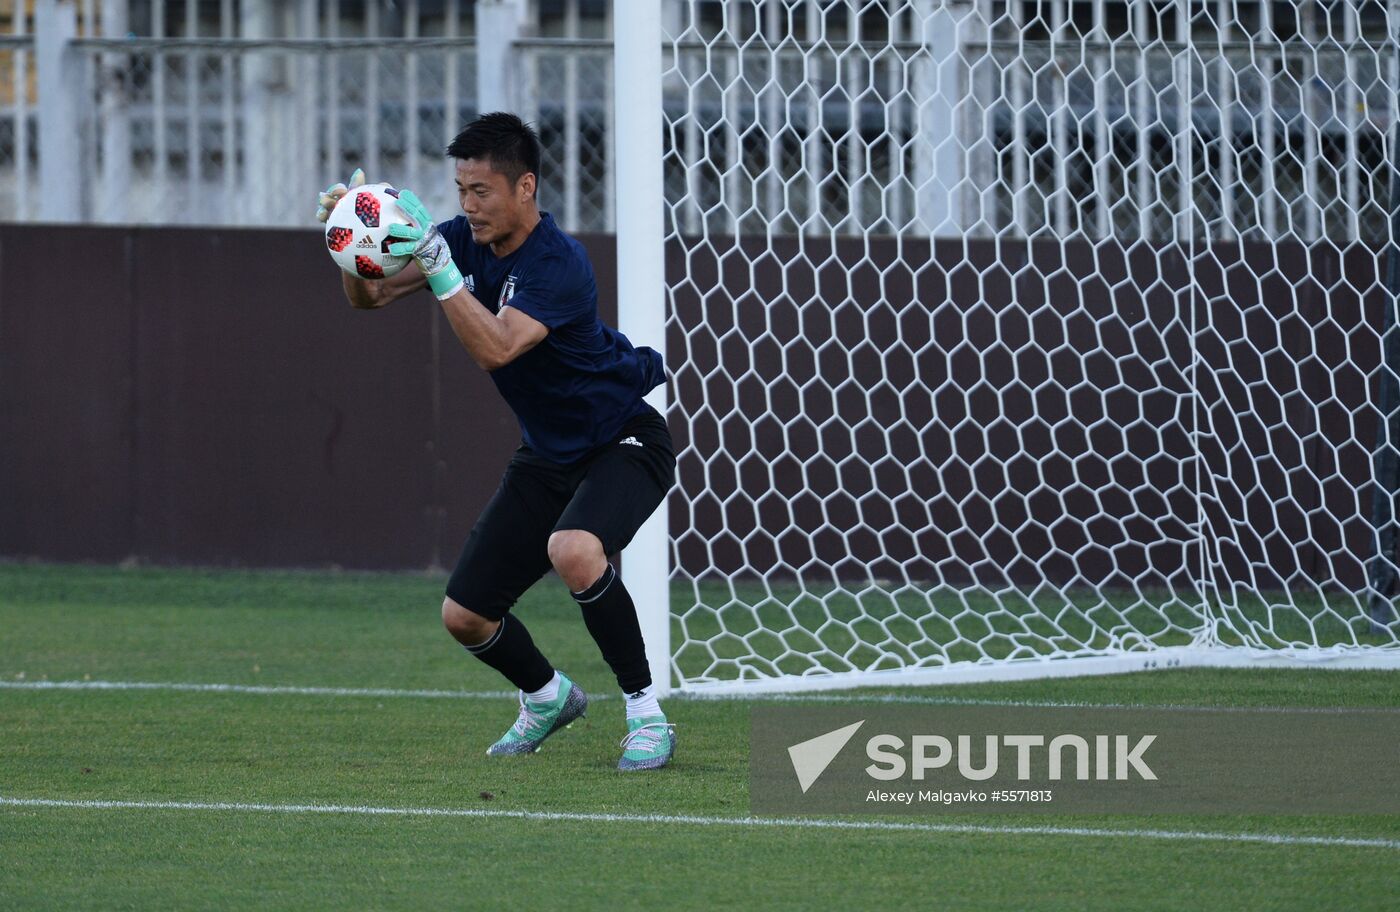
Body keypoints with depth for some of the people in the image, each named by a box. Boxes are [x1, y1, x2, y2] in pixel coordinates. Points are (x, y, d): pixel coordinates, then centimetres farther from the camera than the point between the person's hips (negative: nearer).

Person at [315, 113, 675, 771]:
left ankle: (646, 714, -21)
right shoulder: (467, 240, -5)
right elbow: (370, 296, -3)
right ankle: (547, 697, 34)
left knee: (573, 550, -39)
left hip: (624, 443, -8)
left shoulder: (559, 265, -28)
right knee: (463, 616, 2)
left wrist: (438, 266, -47)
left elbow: (495, 349, -41)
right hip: (548, 456, 8)